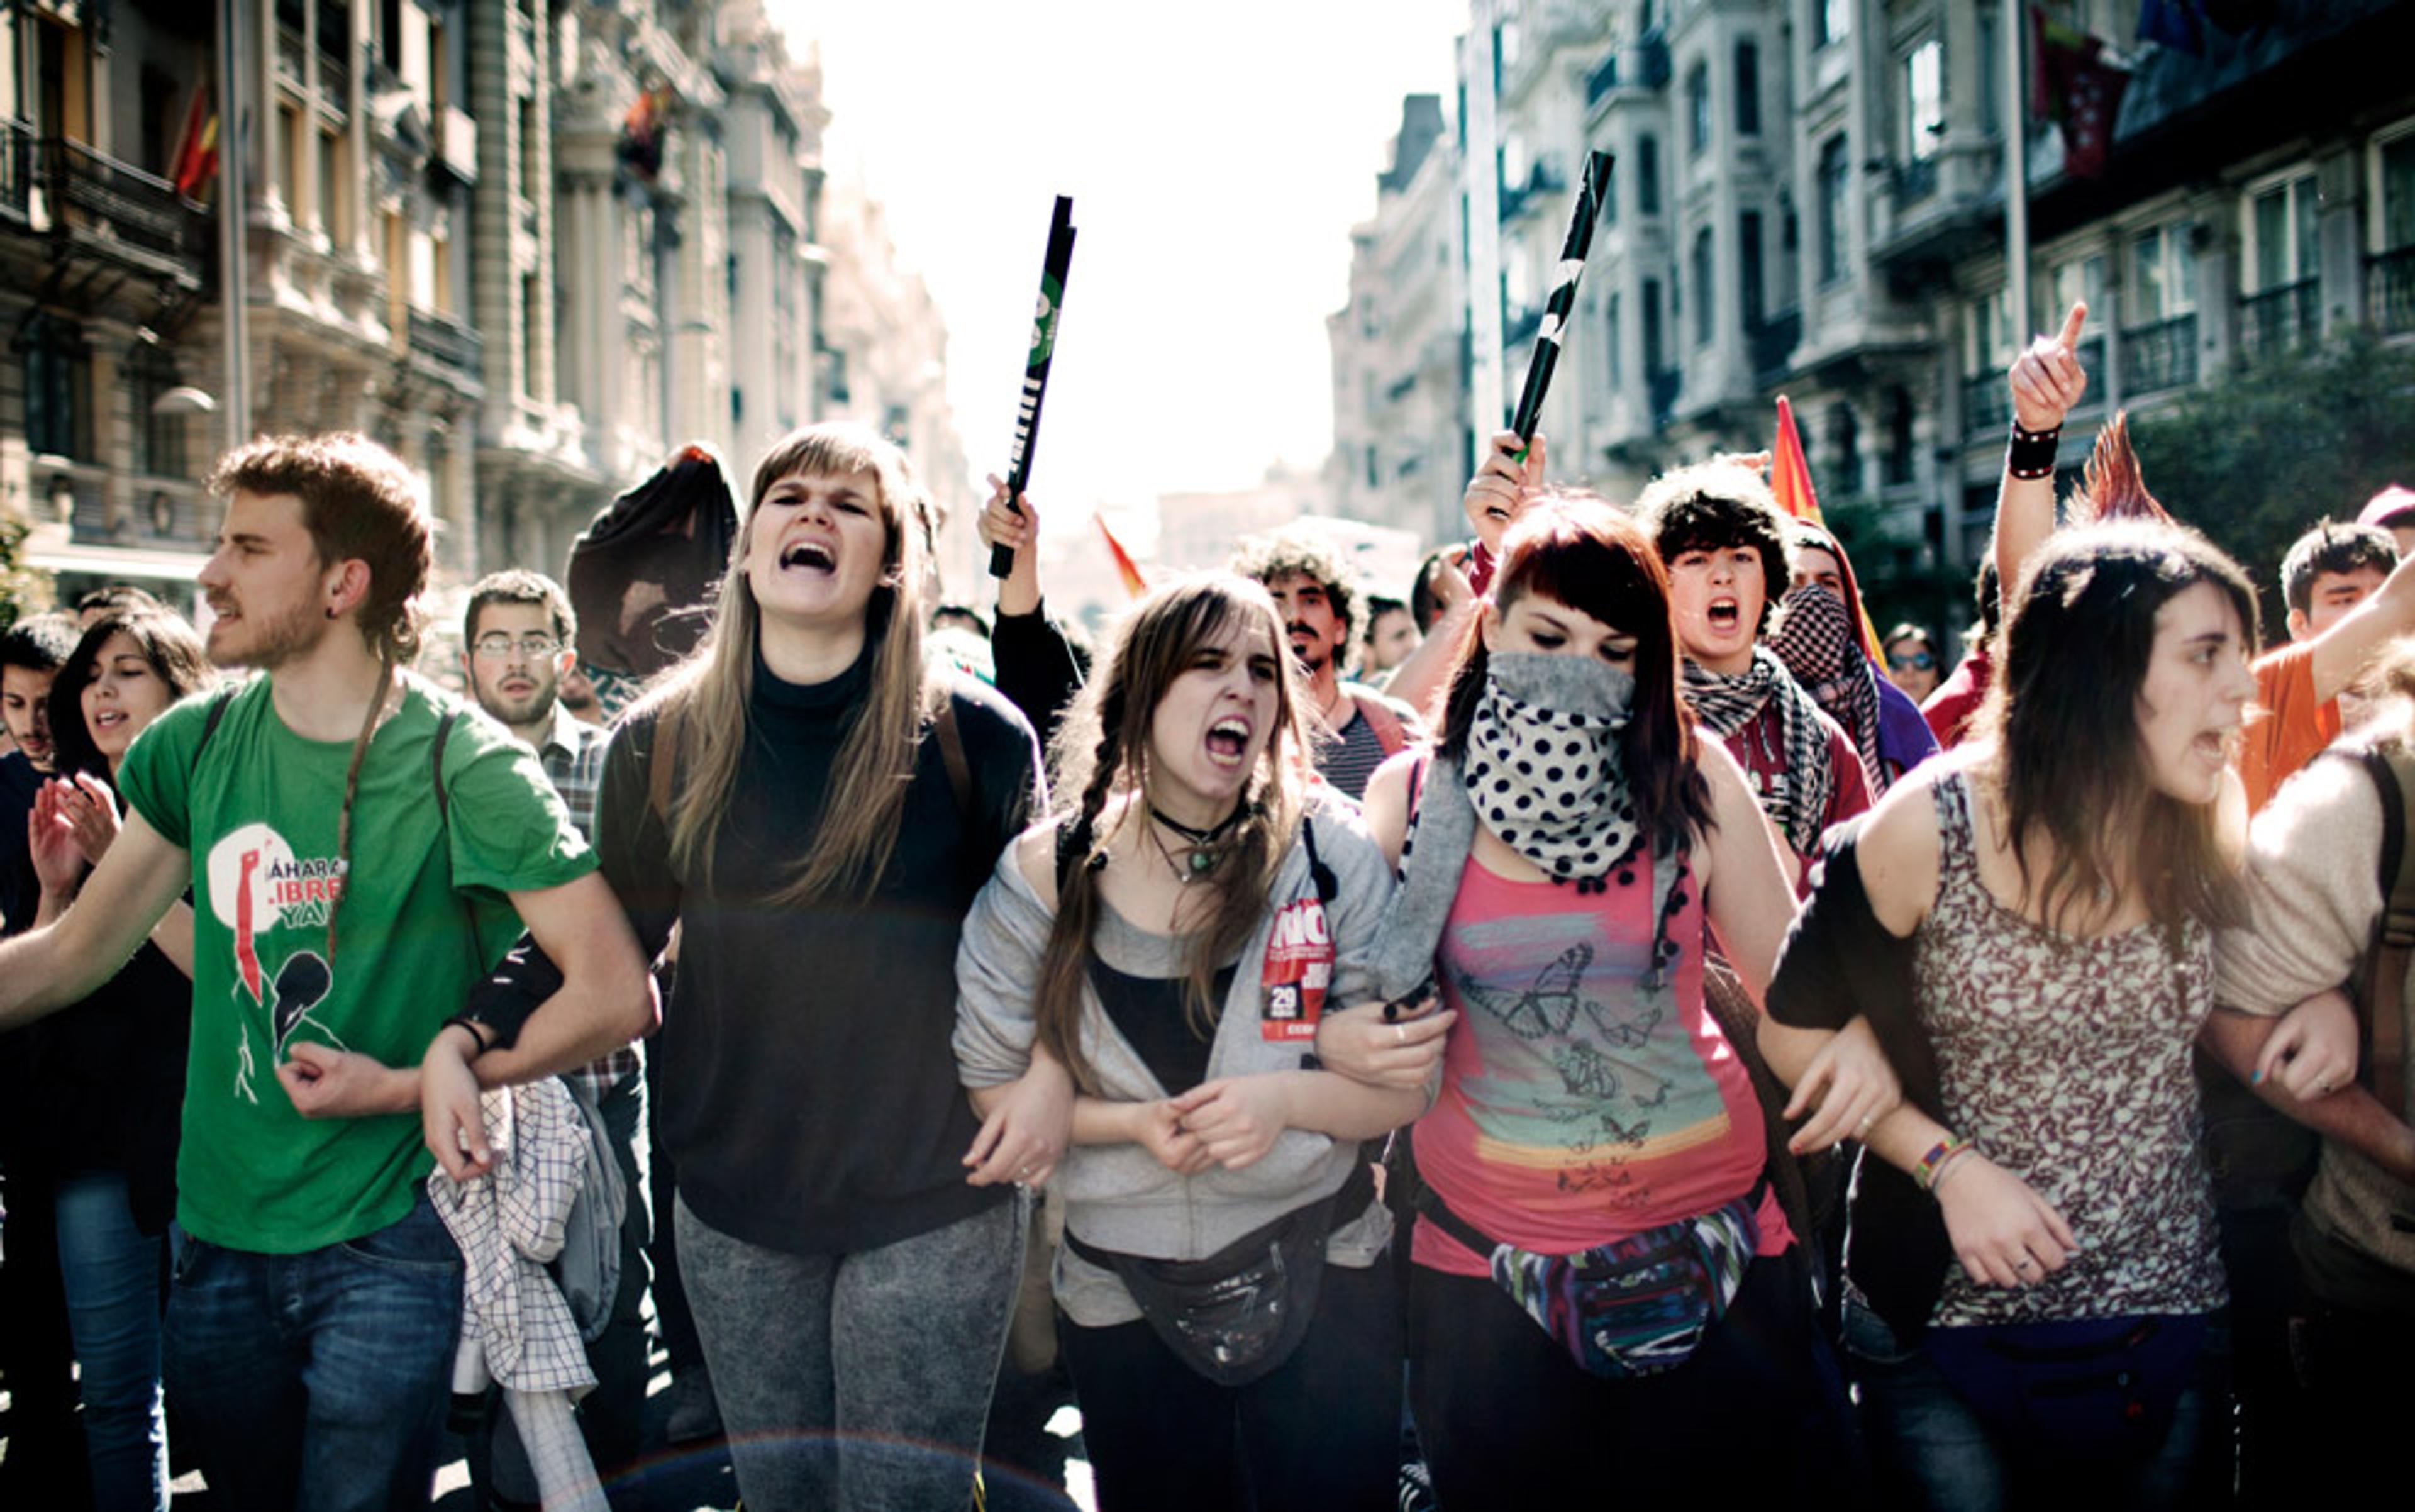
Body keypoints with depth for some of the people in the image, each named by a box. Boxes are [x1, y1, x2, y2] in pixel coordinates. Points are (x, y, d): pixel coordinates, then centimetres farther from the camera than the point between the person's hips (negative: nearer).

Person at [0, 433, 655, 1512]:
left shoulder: (462, 768, -12)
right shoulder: (196, 747, 3)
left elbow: (618, 996, -14)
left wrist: (408, 1084, -16)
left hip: (388, 1246, -5)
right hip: (217, 1233, 5)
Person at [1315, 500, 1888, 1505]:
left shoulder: (1693, 780, -4)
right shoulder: (1411, 798, -2)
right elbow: (1339, 995, 7)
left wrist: (1846, 1044, -22)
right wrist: (1336, 1040, -15)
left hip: (1709, 1235, 0)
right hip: (1490, 1251, 0)